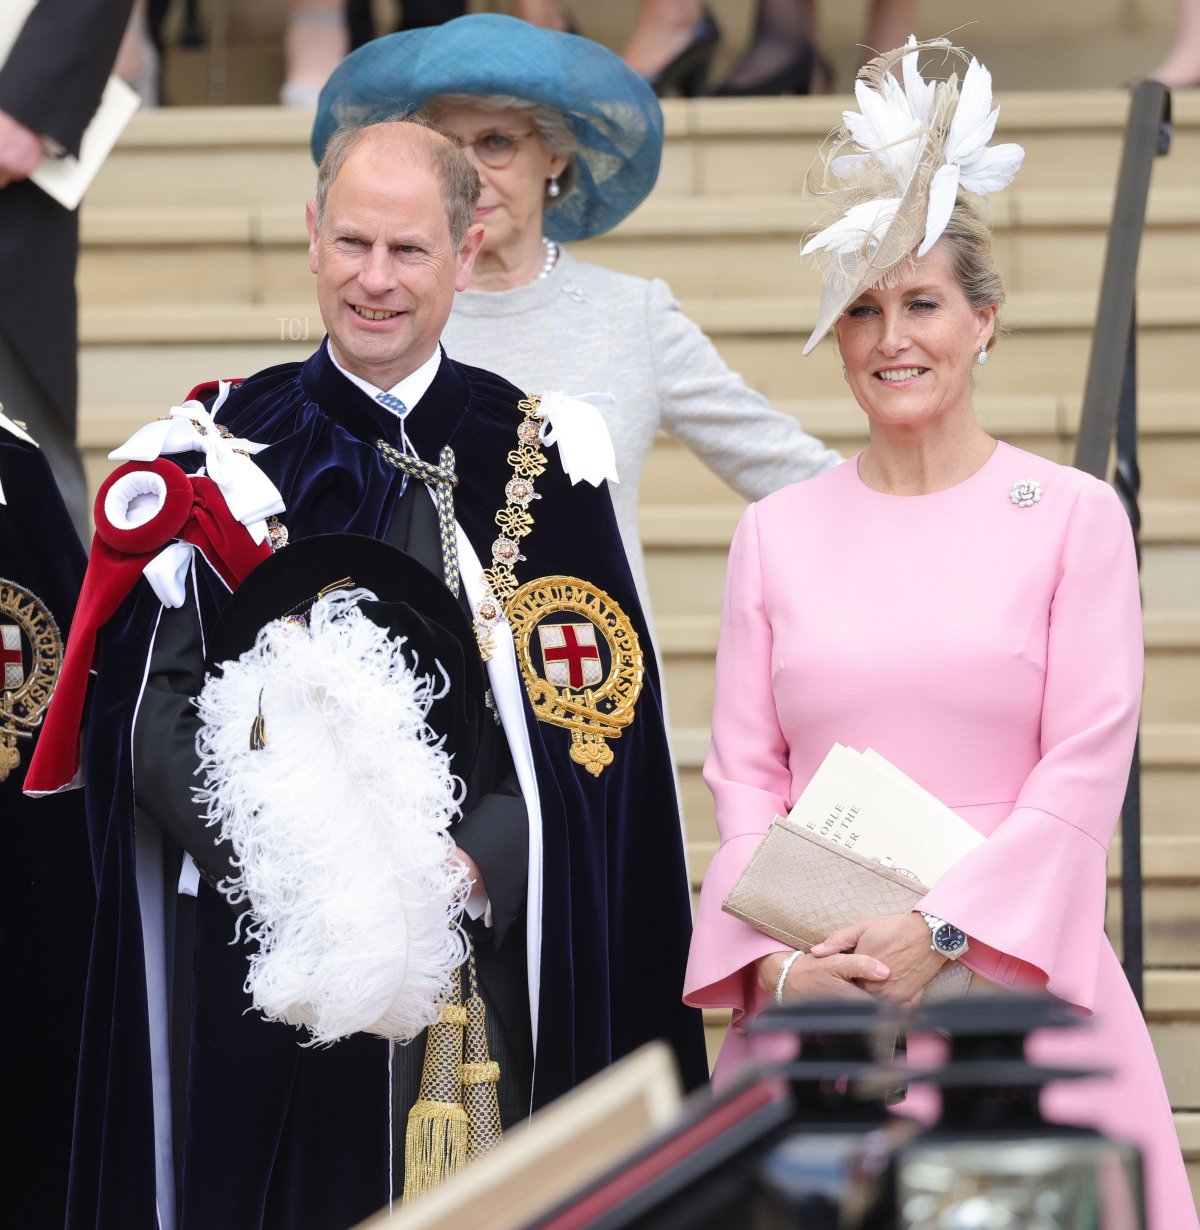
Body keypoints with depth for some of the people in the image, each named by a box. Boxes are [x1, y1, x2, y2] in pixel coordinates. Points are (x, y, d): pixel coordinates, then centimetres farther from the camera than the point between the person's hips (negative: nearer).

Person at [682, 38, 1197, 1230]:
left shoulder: (1074, 519, 2)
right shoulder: (777, 534, 10)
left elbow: (1087, 768, -4)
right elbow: (744, 773, 7)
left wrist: (943, 930, -14)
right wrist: (780, 958, -8)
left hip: (1010, 976, -2)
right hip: (810, 987, 2)